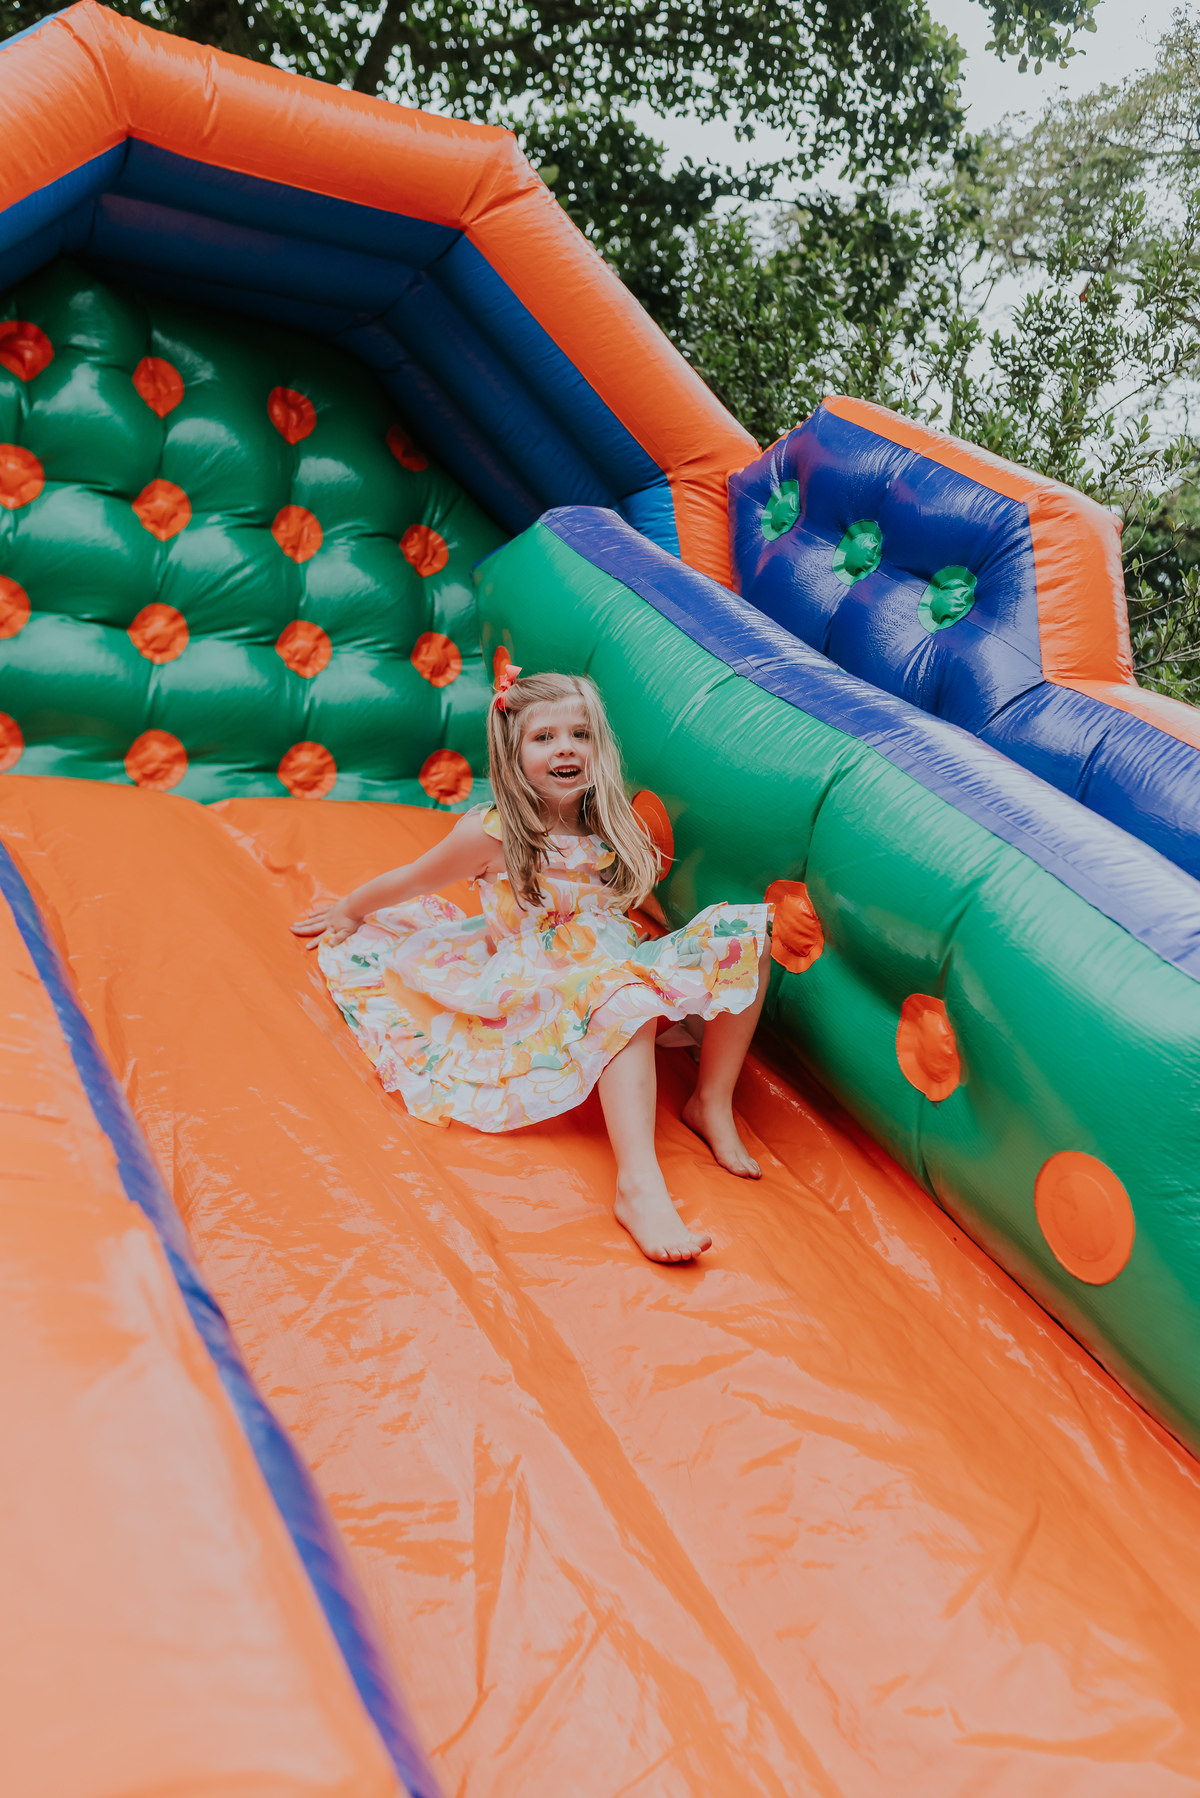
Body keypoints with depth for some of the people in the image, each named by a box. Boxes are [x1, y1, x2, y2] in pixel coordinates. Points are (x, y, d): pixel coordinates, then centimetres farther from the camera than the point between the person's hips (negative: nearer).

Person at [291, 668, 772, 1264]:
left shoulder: (613, 827, 3)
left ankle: (712, 1104, -8)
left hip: (615, 964, 6)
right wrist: (349, 912, 18)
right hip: (537, 988, -6)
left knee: (743, 933, -13)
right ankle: (638, 1183, -54)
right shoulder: (491, 833, -10)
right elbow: (411, 881, 6)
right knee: (624, 996, -41)